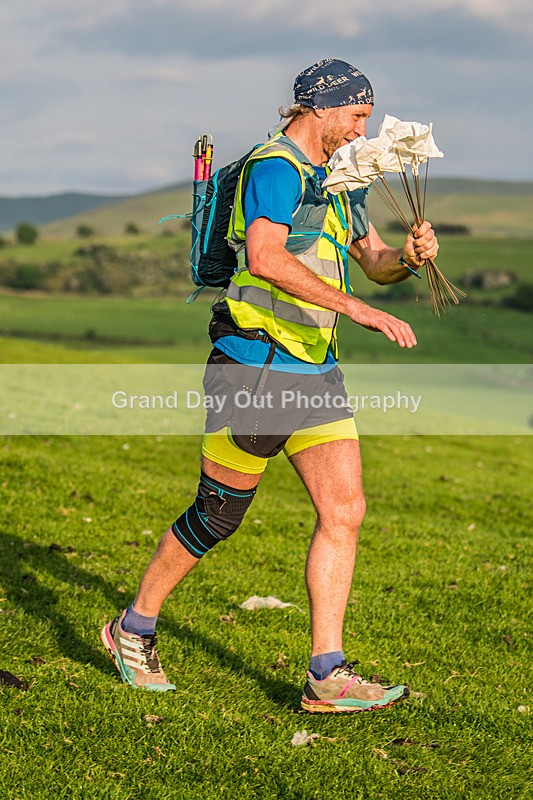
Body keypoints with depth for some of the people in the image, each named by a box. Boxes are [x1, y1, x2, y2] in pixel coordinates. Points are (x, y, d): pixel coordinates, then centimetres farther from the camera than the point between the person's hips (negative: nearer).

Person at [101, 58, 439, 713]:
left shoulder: (337, 182, 18)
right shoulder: (274, 169, -13)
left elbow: (375, 263, 24)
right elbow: (265, 257, -30)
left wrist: (409, 256, 0)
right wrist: (355, 308, -33)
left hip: (316, 373, 8)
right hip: (255, 369, -8)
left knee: (344, 511, -3)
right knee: (217, 517, 2)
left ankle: (327, 677, 0)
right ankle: (133, 631, 23)